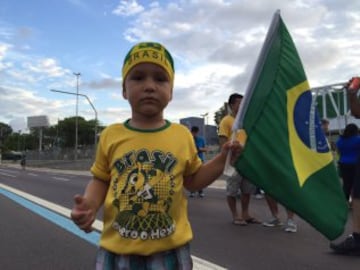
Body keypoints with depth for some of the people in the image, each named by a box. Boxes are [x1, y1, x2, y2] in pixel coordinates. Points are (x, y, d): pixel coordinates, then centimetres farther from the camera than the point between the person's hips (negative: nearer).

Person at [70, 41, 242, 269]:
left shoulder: (182, 135, -2)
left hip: (170, 250, 0)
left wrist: (223, 158, -4)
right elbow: (101, 180, 8)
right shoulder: (111, 135, -3)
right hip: (118, 250, 1)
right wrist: (89, 204, -12)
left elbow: (193, 181, 9)